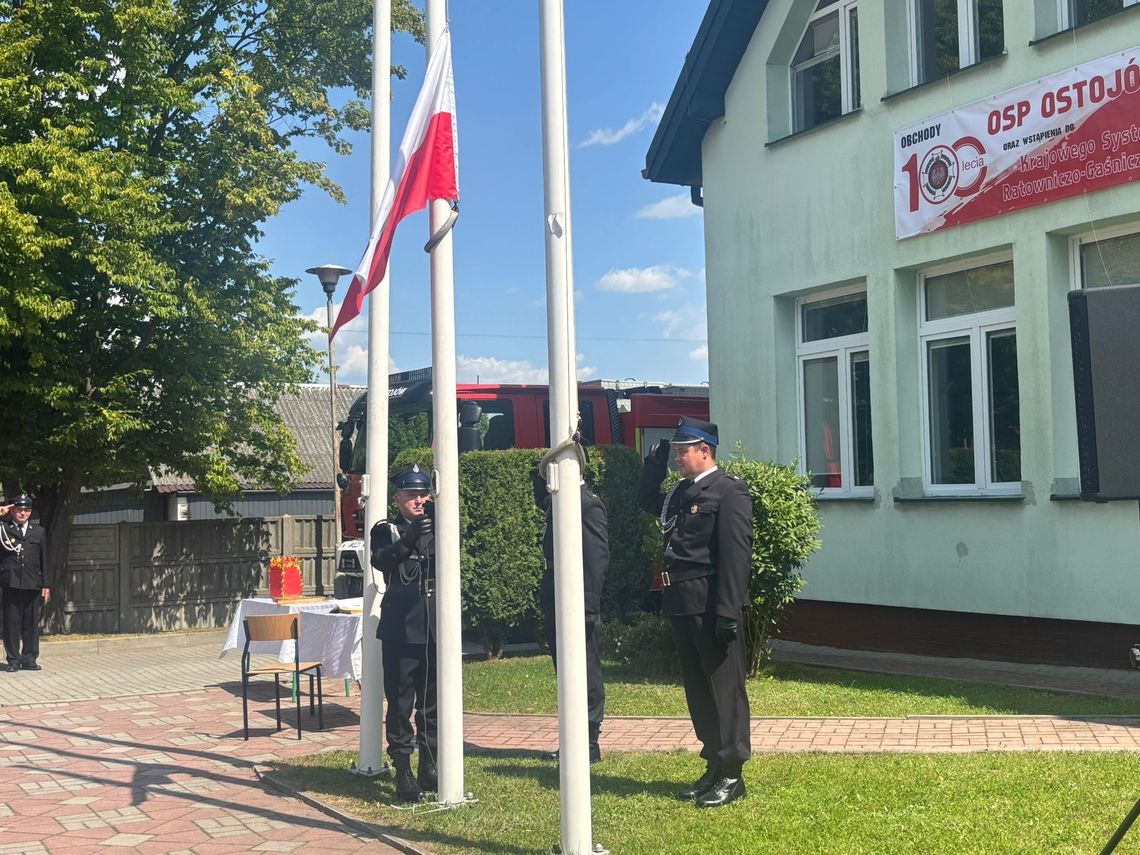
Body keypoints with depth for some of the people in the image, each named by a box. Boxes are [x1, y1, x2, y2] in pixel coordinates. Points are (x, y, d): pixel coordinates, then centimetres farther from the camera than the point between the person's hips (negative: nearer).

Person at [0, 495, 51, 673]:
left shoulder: (39, 531, 15)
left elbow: (44, 560, 14)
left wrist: (46, 584, 7)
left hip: (32, 585, 2)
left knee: (31, 623, 3)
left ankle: (29, 659, 10)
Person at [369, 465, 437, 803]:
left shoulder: (436, 528, 12)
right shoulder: (386, 530, 4)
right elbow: (380, 560, -17)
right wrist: (407, 541, -35)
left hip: (435, 627, 3)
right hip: (401, 629, -3)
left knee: (433, 701, 10)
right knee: (400, 702, -2)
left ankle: (429, 769, 20)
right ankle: (403, 773, 4)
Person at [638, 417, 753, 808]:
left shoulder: (728, 490, -10)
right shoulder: (681, 492, 15)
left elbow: (736, 554, -17)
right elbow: (647, 501, 35)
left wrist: (728, 613, -22)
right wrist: (654, 463, 17)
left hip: (711, 606, -9)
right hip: (683, 606, 9)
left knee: (725, 688, 0)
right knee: (697, 690, 14)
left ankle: (731, 775, 8)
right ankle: (714, 767, 25)